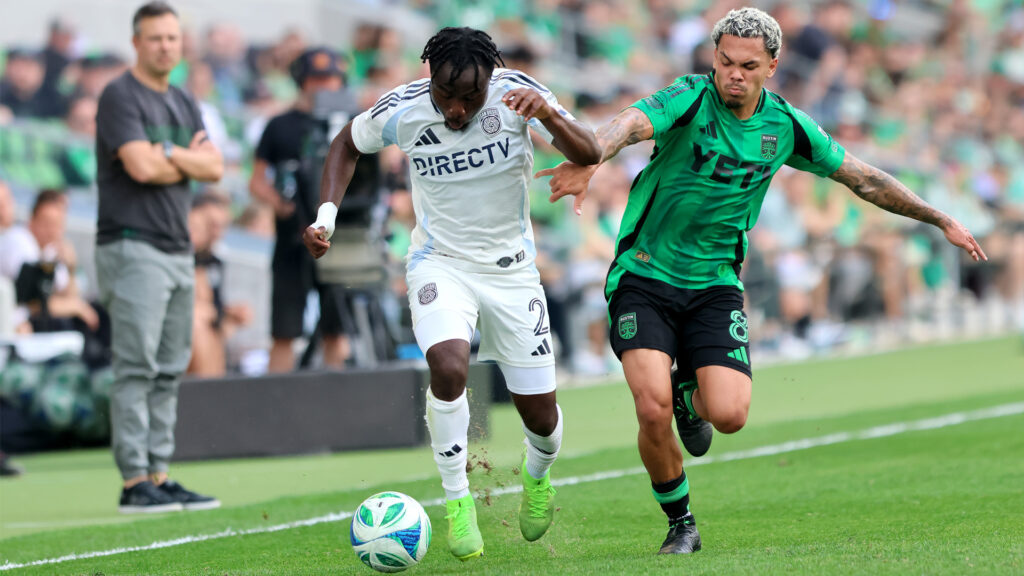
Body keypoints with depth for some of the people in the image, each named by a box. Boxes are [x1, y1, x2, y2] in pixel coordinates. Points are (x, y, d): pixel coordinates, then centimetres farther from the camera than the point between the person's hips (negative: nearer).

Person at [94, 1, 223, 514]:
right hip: (132, 246, -8)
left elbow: (214, 168, 7)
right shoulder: (120, 97, -7)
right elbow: (141, 167, -19)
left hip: (178, 250, 8)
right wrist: (190, 159, -2)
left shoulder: (183, 103, 17)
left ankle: (160, 475, 11)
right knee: (137, 368, -11)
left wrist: (169, 154, -8)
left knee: (169, 371, 8)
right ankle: (135, 482, -11)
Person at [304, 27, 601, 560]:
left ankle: (538, 475, 40)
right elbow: (347, 144, 5)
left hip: (511, 268, 1)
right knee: (448, 367, -30)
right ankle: (457, 498, -10)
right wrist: (326, 214, -9)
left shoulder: (515, 93, -18)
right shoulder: (401, 110, -16)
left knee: (540, 416, 3)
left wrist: (549, 115, -43)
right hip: (439, 262, -1)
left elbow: (588, 155, -24)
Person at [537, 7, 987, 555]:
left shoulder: (786, 126, 0)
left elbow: (863, 178, 13)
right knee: (653, 411, -20)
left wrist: (942, 221, 16)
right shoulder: (689, 99, -14)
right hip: (643, 276, -3)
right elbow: (630, 124, -35)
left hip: (714, 284, 3)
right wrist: (588, 160, -58)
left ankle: (689, 394, 22)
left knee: (729, 414, -17)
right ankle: (680, 523, 7)